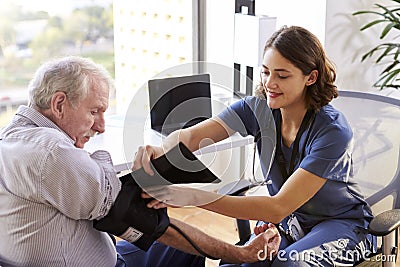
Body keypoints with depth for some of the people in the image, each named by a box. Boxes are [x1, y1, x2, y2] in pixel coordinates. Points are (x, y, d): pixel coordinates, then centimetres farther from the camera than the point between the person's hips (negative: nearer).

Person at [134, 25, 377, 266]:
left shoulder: (333, 131, -27)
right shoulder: (257, 108, -11)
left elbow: (279, 207, -33)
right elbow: (189, 136, -20)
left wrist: (196, 197, -43)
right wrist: (161, 151, -46)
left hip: (341, 223, -4)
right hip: (286, 221, 4)